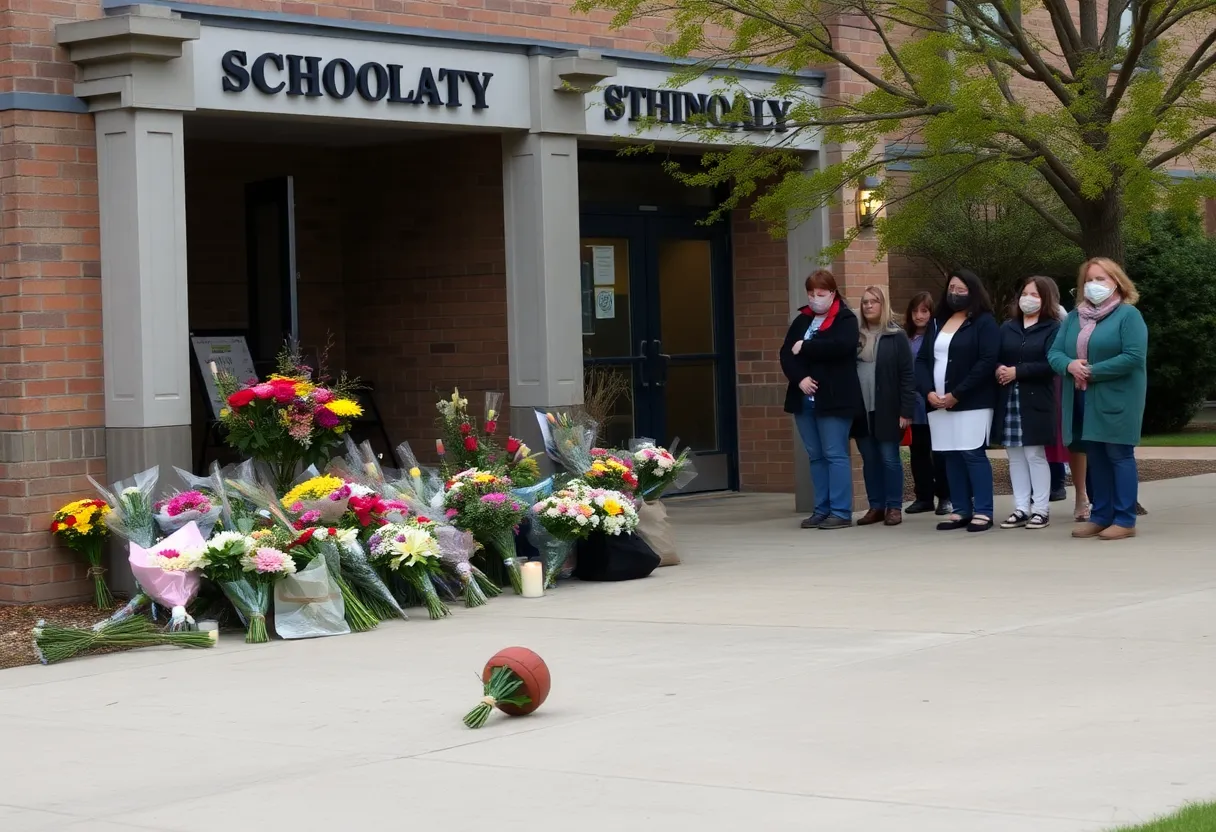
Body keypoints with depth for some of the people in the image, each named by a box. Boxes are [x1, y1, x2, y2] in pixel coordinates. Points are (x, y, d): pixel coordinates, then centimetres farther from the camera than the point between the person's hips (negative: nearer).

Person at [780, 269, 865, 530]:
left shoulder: (845, 319, -3)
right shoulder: (801, 320, 14)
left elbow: (841, 346, -22)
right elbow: (786, 354, 5)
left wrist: (805, 347, -15)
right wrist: (800, 378, -12)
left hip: (833, 399, -6)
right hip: (804, 399, 6)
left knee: (835, 455, -6)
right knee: (816, 456, 9)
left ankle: (841, 512, -4)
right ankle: (822, 510, 13)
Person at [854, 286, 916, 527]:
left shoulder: (896, 336, -3)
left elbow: (907, 375, -6)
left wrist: (906, 410, -13)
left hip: (887, 409, -4)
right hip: (861, 409, 4)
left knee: (889, 459, 0)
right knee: (869, 460, 8)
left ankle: (894, 507, 7)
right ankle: (876, 506, 14)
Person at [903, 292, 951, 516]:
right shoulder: (906, 338, 8)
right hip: (915, 405, 5)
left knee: (939, 452, 1)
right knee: (918, 452, 9)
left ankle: (945, 497, 9)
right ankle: (923, 496, 17)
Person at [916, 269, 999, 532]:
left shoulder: (984, 322, -3)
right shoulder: (938, 323, 17)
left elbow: (987, 362, -13)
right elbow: (922, 360, 13)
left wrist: (957, 394, -16)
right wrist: (928, 392, -5)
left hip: (972, 402, -6)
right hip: (938, 403, 6)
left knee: (973, 453, -10)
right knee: (951, 456, 6)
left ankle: (983, 512, -7)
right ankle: (961, 510, 11)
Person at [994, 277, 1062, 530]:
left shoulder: (1053, 329, -2)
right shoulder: (1007, 328, 14)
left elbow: (1051, 364, -13)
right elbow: (993, 358, 11)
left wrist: (1017, 371, -16)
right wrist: (998, 370, -12)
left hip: (1036, 401, -5)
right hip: (1009, 400, 5)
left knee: (1035, 454, -3)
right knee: (1015, 455, 5)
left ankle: (1041, 509, 3)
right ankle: (1021, 509, 9)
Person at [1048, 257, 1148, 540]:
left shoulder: (1128, 314, -7)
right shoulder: (1074, 317, 14)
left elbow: (1134, 357, -18)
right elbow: (1054, 353, 10)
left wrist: (1093, 371, -17)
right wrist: (1069, 366, -14)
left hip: (1115, 399, -7)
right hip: (1083, 400, 7)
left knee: (1119, 455, -4)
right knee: (1095, 458, 11)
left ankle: (1125, 520, -1)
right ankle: (1100, 516, 17)